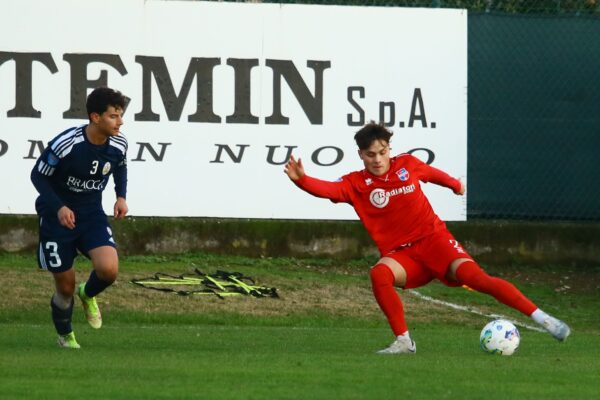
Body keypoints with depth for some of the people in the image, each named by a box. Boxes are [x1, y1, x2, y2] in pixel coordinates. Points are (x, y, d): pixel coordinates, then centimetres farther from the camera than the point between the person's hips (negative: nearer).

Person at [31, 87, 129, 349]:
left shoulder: (118, 145, -11)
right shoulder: (65, 145, -26)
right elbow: (38, 175, -14)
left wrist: (121, 197, -2)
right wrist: (59, 207, -25)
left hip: (91, 214, 3)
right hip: (57, 216, -3)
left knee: (109, 269, -22)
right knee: (65, 286, 3)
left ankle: (88, 295, 15)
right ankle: (65, 337, 32)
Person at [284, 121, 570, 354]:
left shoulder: (407, 165, 2)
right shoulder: (356, 184, -3)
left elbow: (432, 174, 24)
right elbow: (327, 189, -21)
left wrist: (454, 184, 41)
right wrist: (301, 180, -40)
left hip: (434, 239, 0)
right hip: (399, 254, 0)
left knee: (473, 276, -23)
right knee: (380, 273, -34)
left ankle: (543, 319, -20)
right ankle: (403, 341, -21)